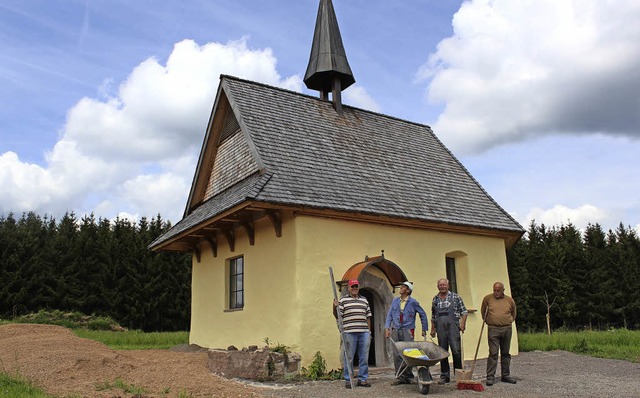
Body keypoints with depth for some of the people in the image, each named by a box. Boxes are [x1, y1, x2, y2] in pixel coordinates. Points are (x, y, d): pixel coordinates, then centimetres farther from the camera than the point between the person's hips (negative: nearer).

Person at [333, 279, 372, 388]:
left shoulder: (364, 300, 17)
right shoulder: (343, 299, 5)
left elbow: (368, 317, 18)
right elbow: (337, 315, 2)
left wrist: (369, 332, 15)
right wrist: (335, 307, -17)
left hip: (364, 333, 4)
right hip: (349, 333, -4)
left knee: (364, 358, 6)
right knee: (349, 358, 1)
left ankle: (362, 379, 16)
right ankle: (348, 380, 9)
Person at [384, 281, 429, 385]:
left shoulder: (413, 302, 0)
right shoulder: (395, 301, 11)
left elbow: (423, 314, 9)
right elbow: (389, 315, 11)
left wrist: (424, 329, 9)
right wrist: (387, 328, 0)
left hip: (407, 330, -3)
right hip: (395, 330, 3)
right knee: (397, 355, 0)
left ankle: (408, 376, 7)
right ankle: (400, 377, 6)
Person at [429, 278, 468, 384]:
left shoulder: (455, 297, 3)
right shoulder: (435, 299, 13)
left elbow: (464, 311, 4)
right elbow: (433, 316, 19)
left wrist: (463, 324, -8)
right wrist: (433, 329, 16)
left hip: (453, 327, -3)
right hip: (440, 328, 4)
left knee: (456, 351, -8)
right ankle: (444, 376, 14)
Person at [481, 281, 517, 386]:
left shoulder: (510, 300, 5)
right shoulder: (487, 298, 1)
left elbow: (513, 314, 21)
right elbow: (483, 311, 17)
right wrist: (487, 320, 17)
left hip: (507, 329, 2)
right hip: (493, 330, -2)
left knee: (505, 353, 11)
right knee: (493, 353, -7)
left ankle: (506, 375, 22)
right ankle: (490, 377, -5)